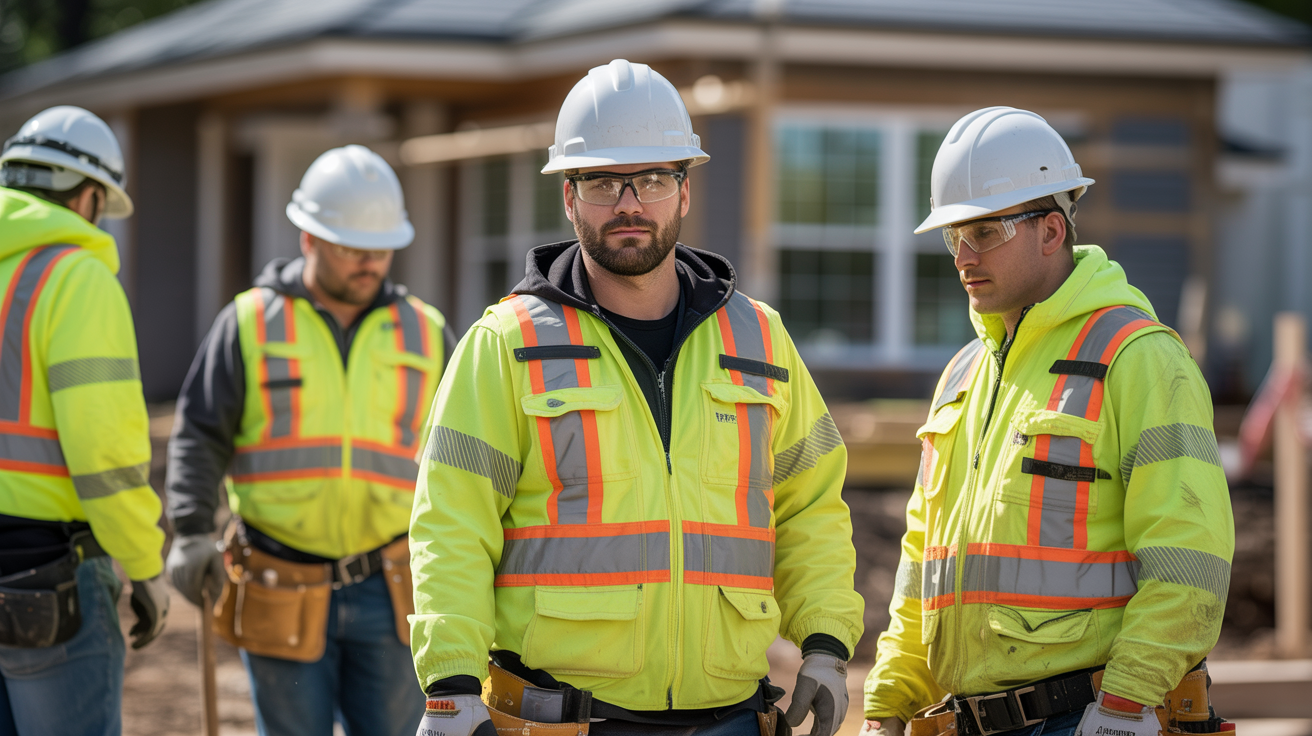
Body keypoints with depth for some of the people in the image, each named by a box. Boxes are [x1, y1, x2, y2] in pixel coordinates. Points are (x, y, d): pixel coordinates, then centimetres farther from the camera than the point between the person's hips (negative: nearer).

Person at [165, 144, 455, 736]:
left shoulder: (423, 332, 6)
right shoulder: (250, 325, 0)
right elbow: (199, 438, -2)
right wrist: (191, 536, -16)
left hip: (386, 594, 2)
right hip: (281, 596, -1)